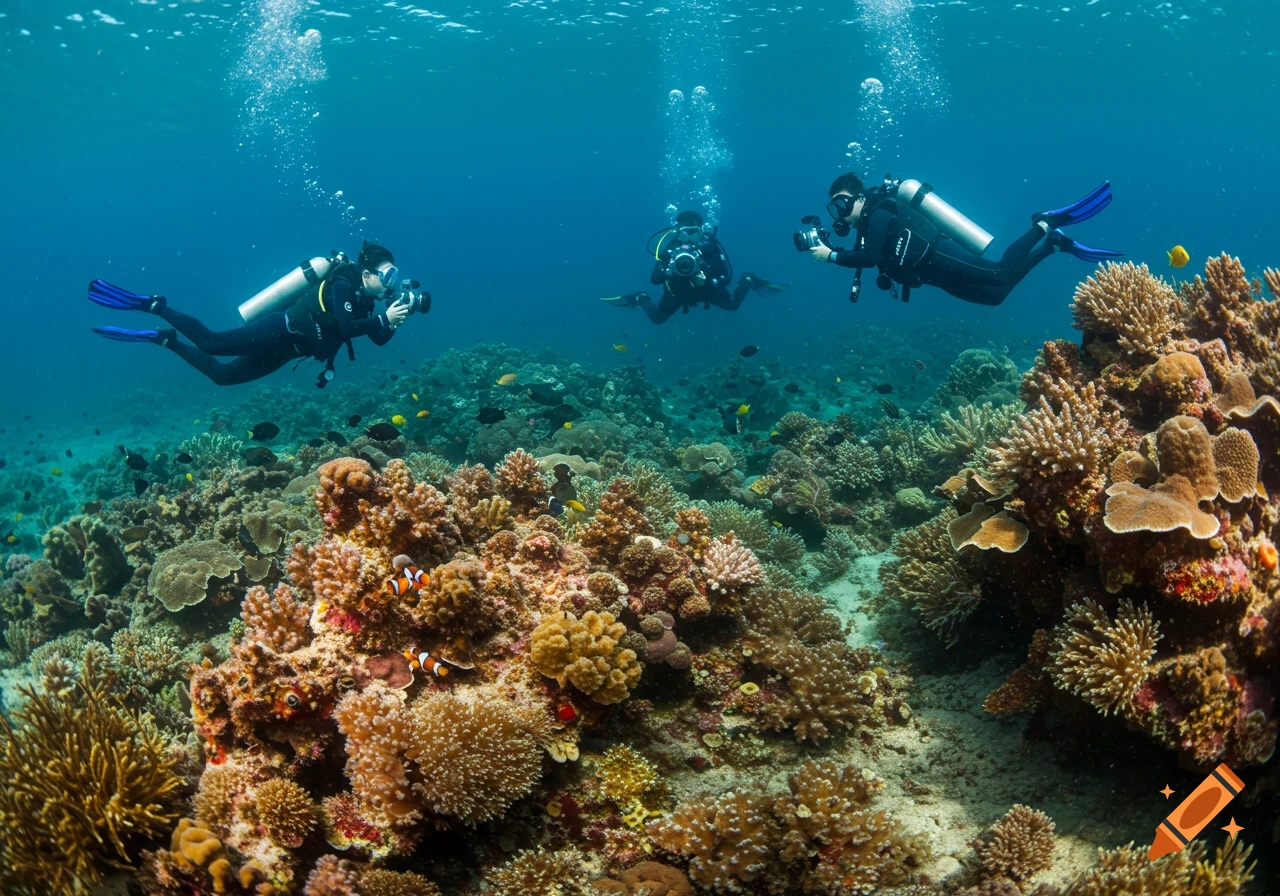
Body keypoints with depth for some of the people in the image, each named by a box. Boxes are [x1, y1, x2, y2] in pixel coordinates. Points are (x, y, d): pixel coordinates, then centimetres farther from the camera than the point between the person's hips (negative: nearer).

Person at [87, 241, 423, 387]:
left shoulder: (364, 301, 13)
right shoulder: (343, 284, -14)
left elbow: (379, 338, 9)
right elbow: (346, 327, -27)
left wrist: (402, 309, -3)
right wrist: (385, 318, -26)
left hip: (283, 348, 8)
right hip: (278, 331, -8)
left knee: (222, 374, 12)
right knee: (210, 343, -14)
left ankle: (165, 340, 21)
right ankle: (153, 304, 3)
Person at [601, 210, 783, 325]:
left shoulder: (710, 247, -29)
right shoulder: (670, 248, -30)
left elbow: (727, 275, -26)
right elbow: (654, 279, -34)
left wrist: (708, 282, -44)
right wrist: (670, 270, -54)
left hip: (706, 288, 1)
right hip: (679, 291, -1)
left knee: (732, 305, 5)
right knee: (657, 318, 3)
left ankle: (748, 281, 34)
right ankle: (639, 299, 34)